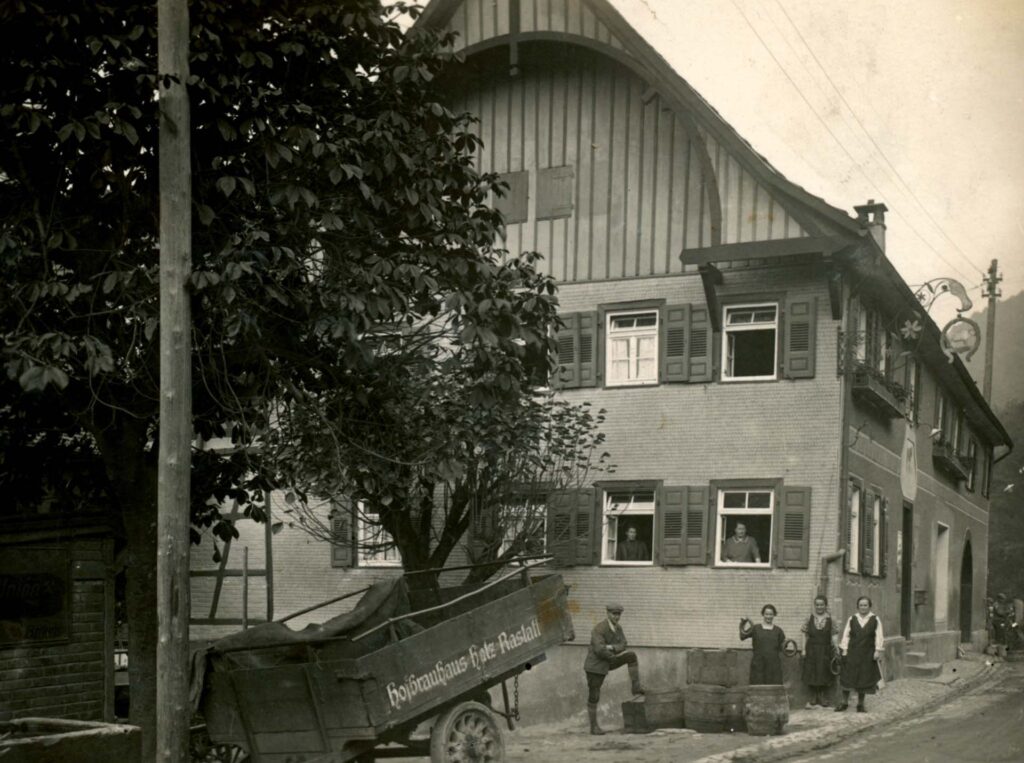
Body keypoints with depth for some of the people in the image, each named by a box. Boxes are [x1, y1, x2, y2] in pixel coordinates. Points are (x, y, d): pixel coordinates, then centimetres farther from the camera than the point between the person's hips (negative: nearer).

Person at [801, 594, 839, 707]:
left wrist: (835, 645, -13)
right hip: (811, 650, 1)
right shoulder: (809, 619, 4)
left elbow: (834, 634, 2)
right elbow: (805, 635, 6)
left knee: (825, 673, 1)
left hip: (825, 650, -1)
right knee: (812, 673, 2)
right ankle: (814, 696, 15)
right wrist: (804, 649, 1)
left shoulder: (830, 620, 2)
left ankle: (824, 697, 13)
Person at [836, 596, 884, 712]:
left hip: (867, 654, -1)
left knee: (864, 679, 4)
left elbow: (879, 636, -1)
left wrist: (877, 651, -8)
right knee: (847, 677, 1)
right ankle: (845, 702, 11)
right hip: (852, 653, 1)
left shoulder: (875, 620, 0)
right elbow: (846, 635, 3)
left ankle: (860, 704, 15)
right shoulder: (852, 619, 2)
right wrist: (844, 650, -2)